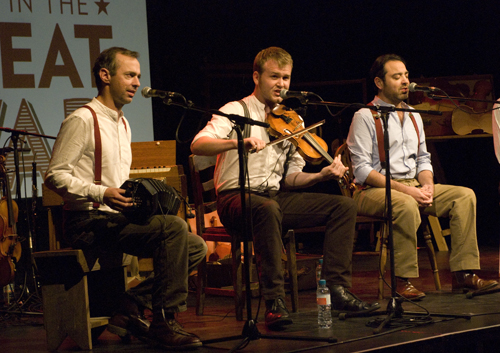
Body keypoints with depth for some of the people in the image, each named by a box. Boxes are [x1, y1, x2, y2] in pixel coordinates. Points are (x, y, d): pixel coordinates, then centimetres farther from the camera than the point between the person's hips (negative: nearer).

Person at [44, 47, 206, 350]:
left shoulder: (123, 124, 21)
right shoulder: (82, 120, -8)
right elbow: (55, 175, -13)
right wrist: (103, 193, -24)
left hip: (117, 218, 9)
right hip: (89, 221, -9)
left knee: (195, 247, -4)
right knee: (173, 226, -27)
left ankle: (130, 306, -5)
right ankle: (164, 323, -23)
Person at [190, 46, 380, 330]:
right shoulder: (237, 111, -2)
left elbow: (290, 178, 15)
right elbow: (198, 145, -19)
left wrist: (322, 175, -4)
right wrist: (239, 141, -35)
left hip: (276, 197, 6)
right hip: (237, 198, -6)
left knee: (344, 205, -8)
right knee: (269, 209, -41)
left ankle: (337, 289, -13)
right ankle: (275, 301, -37)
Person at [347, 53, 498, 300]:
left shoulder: (413, 116, 19)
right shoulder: (365, 117, -5)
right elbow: (362, 169, -13)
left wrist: (427, 185, -3)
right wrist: (403, 189, -21)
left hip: (414, 187, 7)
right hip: (373, 191, -7)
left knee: (465, 195, -12)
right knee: (406, 206, -39)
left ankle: (463, 274, -17)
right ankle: (403, 280, -30)